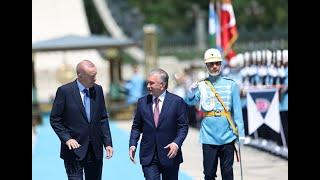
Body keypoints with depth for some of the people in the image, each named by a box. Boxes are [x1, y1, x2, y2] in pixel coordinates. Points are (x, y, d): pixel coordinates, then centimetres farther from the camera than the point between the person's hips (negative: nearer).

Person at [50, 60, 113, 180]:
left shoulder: (98, 90, 5)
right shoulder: (64, 91, -8)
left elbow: (103, 118, 10)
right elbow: (55, 119, -4)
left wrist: (108, 143, 3)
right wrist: (67, 139, -15)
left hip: (95, 150, 4)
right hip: (74, 148, -4)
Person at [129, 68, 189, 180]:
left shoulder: (177, 101, -3)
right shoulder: (142, 102, 6)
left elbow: (183, 126, -3)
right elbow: (136, 126, 11)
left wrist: (177, 143, -19)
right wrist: (133, 144, -4)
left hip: (169, 155, -1)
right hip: (148, 157, 1)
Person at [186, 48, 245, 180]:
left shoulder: (230, 84, 4)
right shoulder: (201, 85, 5)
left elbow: (237, 110, 3)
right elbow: (191, 102, -8)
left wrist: (241, 133, -2)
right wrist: (191, 92, -30)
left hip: (227, 136, 0)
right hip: (208, 136, 0)